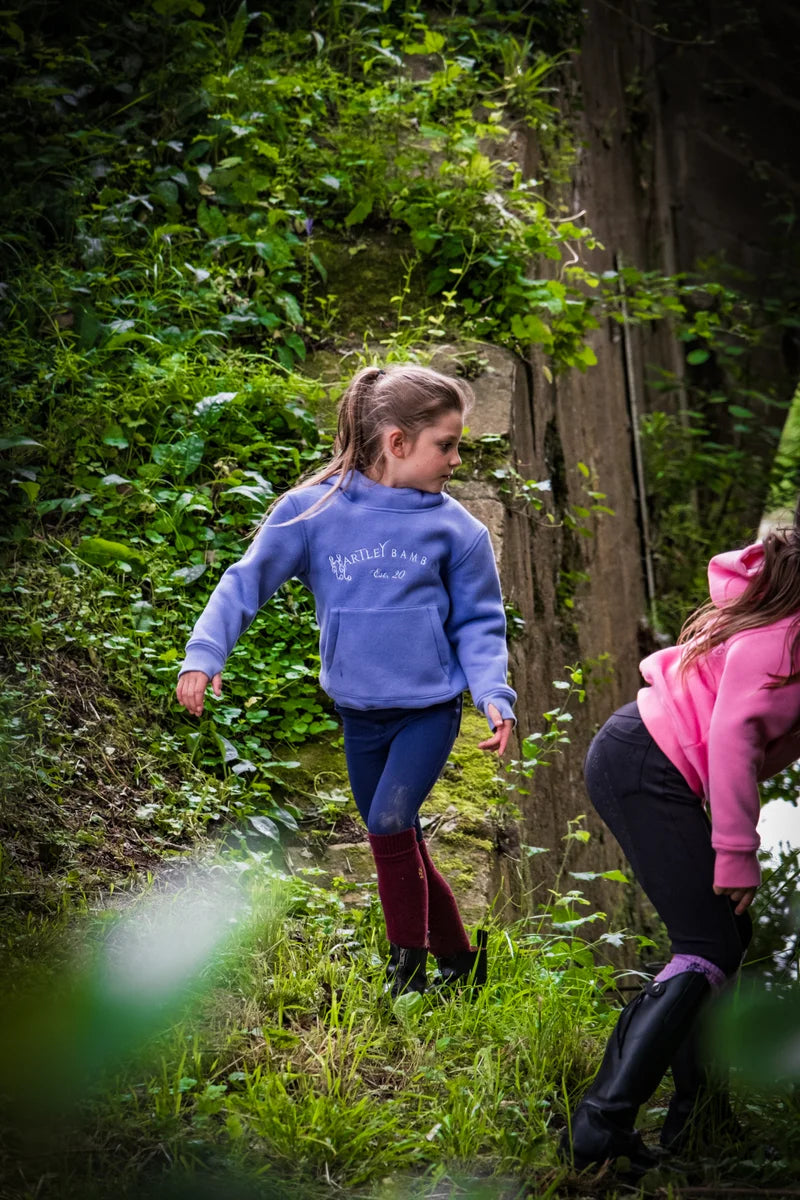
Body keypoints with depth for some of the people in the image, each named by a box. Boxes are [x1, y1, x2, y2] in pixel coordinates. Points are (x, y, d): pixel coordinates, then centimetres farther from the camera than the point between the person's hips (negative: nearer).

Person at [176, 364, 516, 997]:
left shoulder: (454, 527, -5)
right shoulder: (313, 509, -7)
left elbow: (478, 623, 2)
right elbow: (248, 579, -6)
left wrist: (494, 694, -13)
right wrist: (204, 652, -19)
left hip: (429, 708, -2)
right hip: (359, 712, 2)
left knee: (390, 823, -18)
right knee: (402, 847, 12)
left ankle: (409, 968, -1)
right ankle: (458, 958, 29)